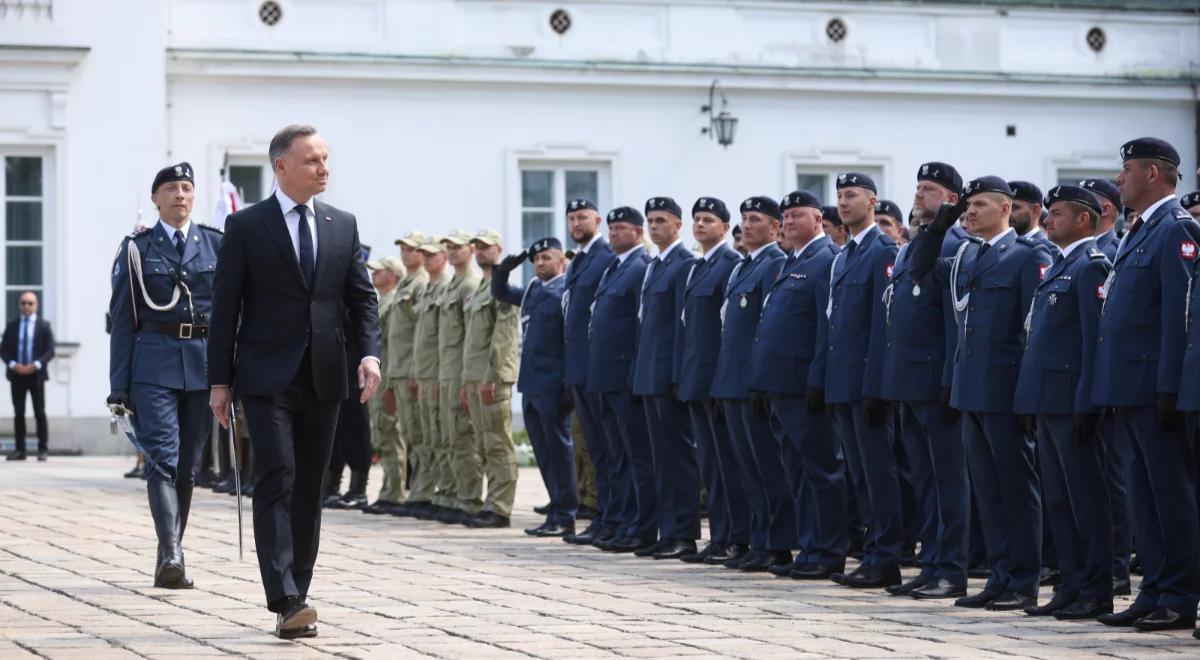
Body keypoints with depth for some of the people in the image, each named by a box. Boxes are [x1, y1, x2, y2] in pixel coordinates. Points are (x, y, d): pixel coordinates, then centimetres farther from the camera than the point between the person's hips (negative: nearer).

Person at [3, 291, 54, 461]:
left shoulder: (44, 325, 3)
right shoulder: (12, 325, 9)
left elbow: (50, 350, -2)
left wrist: (36, 365, -15)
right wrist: (13, 364, -11)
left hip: (36, 374, -2)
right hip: (16, 374, 2)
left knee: (40, 413, -1)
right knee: (18, 413, 2)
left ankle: (43, 449, 2)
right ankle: (20, 450, 4)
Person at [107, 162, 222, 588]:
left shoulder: (216, 245, 10)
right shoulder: (137, 249, 5)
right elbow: (122, 320, 4)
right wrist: (119, 387, -1)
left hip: (204, 364, 3)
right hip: (154, 365, -3)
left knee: (188, 464, 6)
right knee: (163, 458, -14)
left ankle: (169, 560, 16)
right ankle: (171, 556, -24)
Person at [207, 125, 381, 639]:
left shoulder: (343, 225, 10)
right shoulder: (246, 226, -1)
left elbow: (361, 296, 11)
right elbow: (226, 307, -1)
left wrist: (369, 352, -6)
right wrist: (220, 381, -5)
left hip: (324, 379, 4)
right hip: (268, 378, -4)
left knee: (309, 488, 8)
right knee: (276, 481, -14)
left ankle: (296, 599, 15)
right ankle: (286, 603, -21)